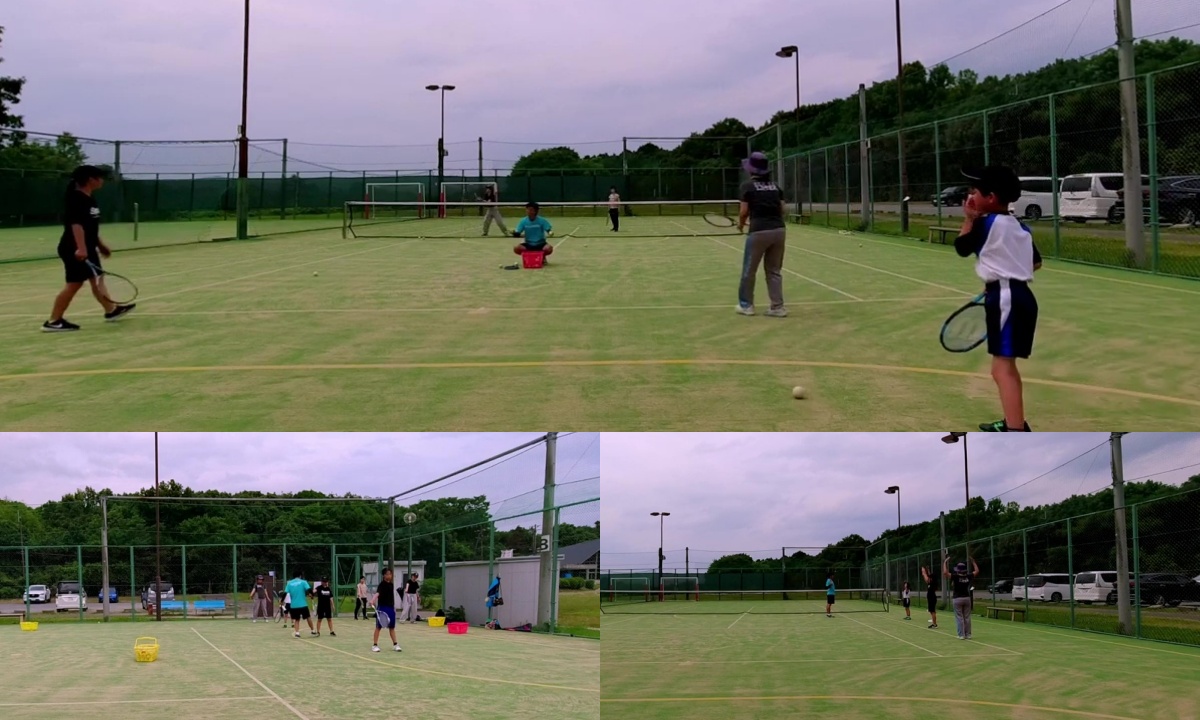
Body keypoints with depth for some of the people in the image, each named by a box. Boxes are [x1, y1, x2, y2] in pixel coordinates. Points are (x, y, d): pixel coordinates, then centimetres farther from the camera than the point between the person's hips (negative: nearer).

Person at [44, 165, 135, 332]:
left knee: (97, 279, 20)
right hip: (75, 250, -10)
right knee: (74, 284, -8)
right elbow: (76, 225, -29)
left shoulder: (88, 199, 13)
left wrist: (100, 245, 29)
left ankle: (111, 310, 35)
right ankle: (53, 321, -4)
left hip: (88, 249, 10)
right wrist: (81, 248, -37)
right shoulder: (76, 199, -18)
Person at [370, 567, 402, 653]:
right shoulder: (382, 584, -11)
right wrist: (373, 600, -48)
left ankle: (395, 644, 17)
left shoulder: (391, 585, 11)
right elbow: (377, 593, -31)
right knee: (378, 627, 0)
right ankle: (374, 645, 6)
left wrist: (394, 608, 20)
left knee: (392, 627, 11)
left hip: (391, 608, 6)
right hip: (382, 608, -6)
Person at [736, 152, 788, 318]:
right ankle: (778, 307, 7)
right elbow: (782, 210, 11)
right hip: (779, 230, 5)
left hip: (759, 231, -5)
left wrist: (741, 224, 15)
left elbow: (744, 211, -4)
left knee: (749, 270, 10)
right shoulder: (775, 186, 13)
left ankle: (746, 305, 18)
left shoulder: (747, 186, -2)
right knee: (774, 270, 12)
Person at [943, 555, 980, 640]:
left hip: (958, 599, -4)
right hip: (967, 598, 4)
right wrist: (973, 562, 22)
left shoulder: (956, 577, -13)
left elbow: (945, 572, -23)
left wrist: (945, 562, -12)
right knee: (967, 617, 10)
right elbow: (977, 571, 14)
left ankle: (961, 635, -2)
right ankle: (968, 634, 12)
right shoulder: (968, 576, -2)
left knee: (959, 618, 0)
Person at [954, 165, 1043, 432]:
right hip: (1019, 294, 10)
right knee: (1004, 365, 24)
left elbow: (961, 248, 2)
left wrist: (969, 220, 11)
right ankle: (1014, 422, 36)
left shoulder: (986, 224, -11)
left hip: (1006, 298, -10)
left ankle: (1016, 435, -25)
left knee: (1003, 367, -16)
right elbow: (1036, 262, 22)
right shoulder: (1020, 227, 14)